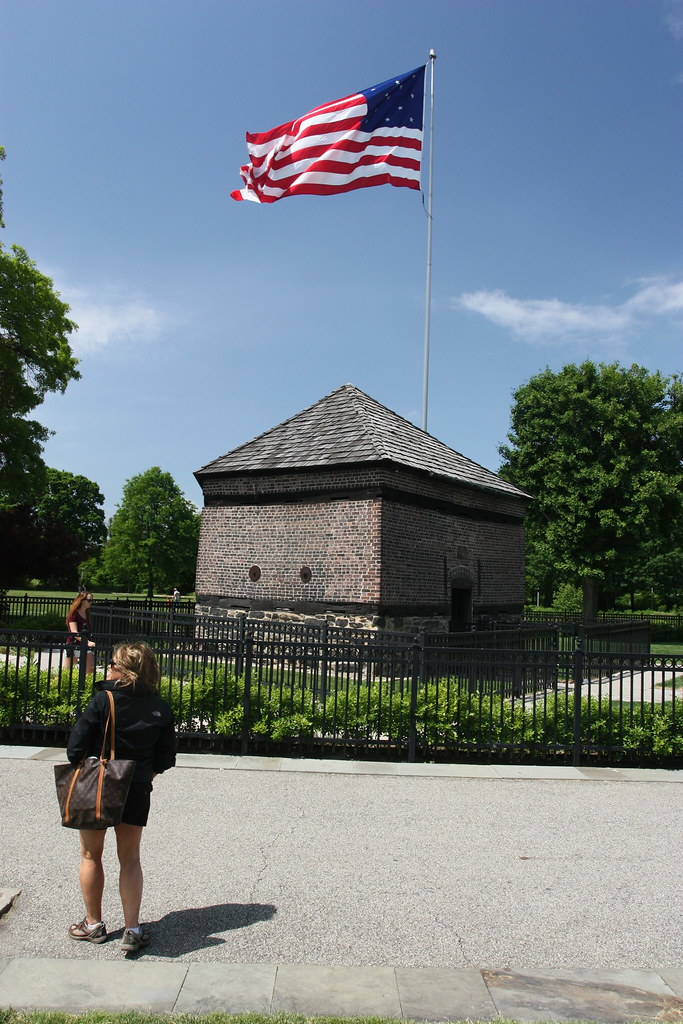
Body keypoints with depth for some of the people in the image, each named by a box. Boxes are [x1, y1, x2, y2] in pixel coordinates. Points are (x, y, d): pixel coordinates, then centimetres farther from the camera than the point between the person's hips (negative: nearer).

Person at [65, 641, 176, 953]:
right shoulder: (160, 709, -3)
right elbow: (165, 755, 1)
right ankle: (133, 929, 11)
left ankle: (93, 924, 27)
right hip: (136, 791, 3)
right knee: (130, 858, 14)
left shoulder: (104, 700, -16)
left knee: (91, 855, 16)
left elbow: (76, 745, -13)